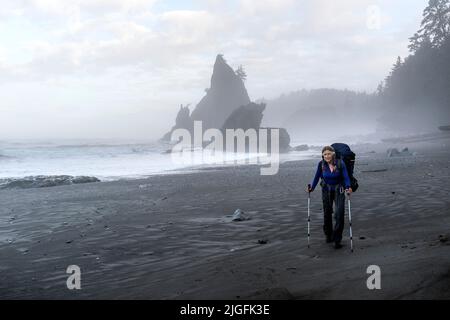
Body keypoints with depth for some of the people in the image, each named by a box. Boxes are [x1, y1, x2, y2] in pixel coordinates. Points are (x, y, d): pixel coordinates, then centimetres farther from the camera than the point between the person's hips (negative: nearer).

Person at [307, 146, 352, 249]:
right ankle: (328, 235, 30)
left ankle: (337, 239, -6)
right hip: (326, 189, 2)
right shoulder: (321, 164, -11)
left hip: (339, 190, -2)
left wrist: (348, 187, -35)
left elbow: (346, 177, -19)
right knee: (327, 213, 10)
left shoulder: (340, 163, -17)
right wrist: (312, 187, -14)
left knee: (339, 214, -12)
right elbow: (317, 177, -3)